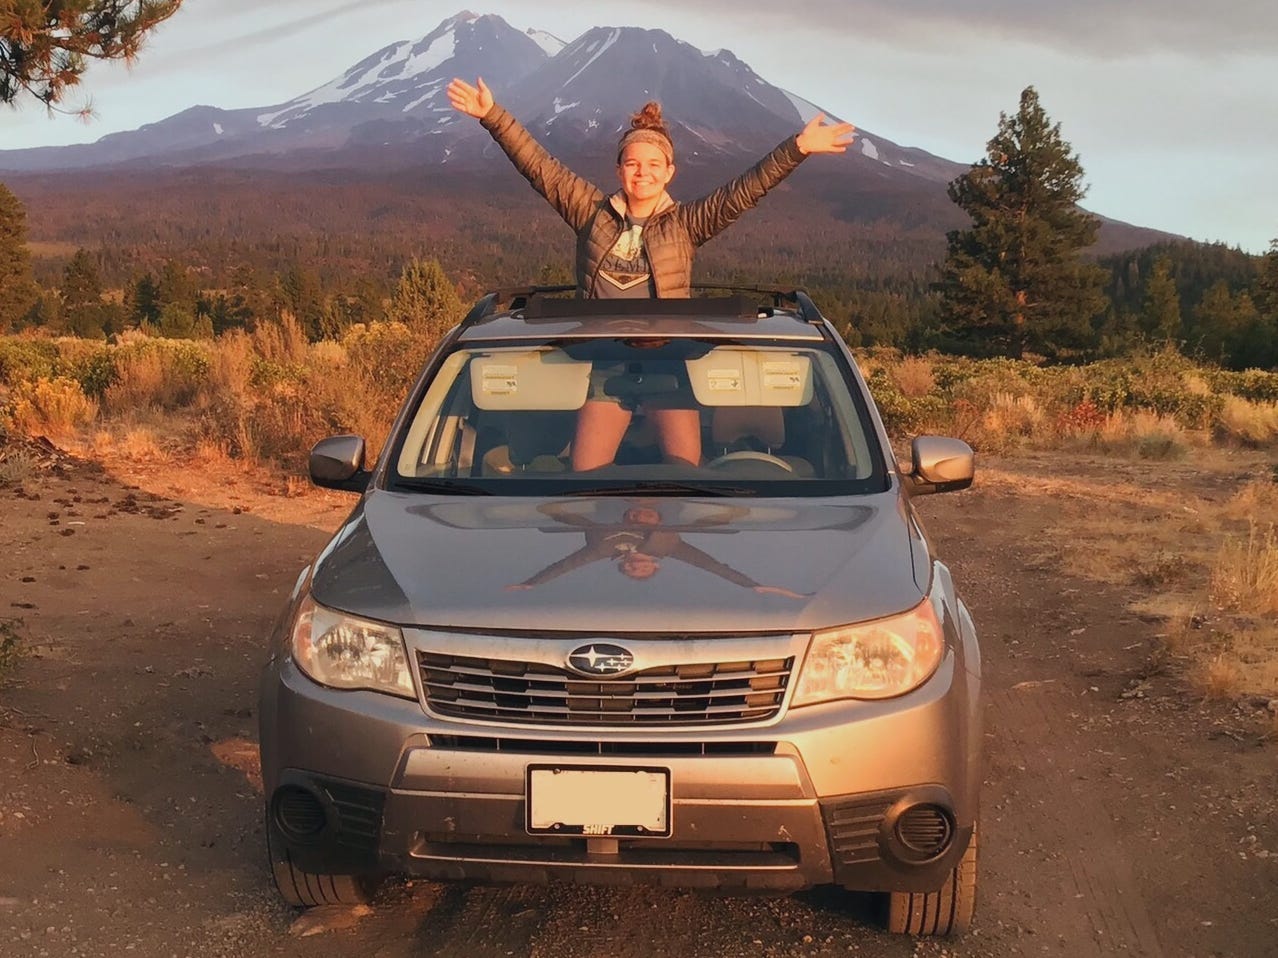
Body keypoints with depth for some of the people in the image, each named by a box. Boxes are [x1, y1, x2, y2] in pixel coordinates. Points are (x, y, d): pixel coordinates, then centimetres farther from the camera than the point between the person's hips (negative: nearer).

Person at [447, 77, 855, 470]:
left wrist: (797, 148, -17)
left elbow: (745, 189, -6)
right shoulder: (592, 213, 6)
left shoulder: (685, 224, 2)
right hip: (606, 365, 1)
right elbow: (540, 167, 3)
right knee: (585, 475, 1)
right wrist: (492, 116, -2)